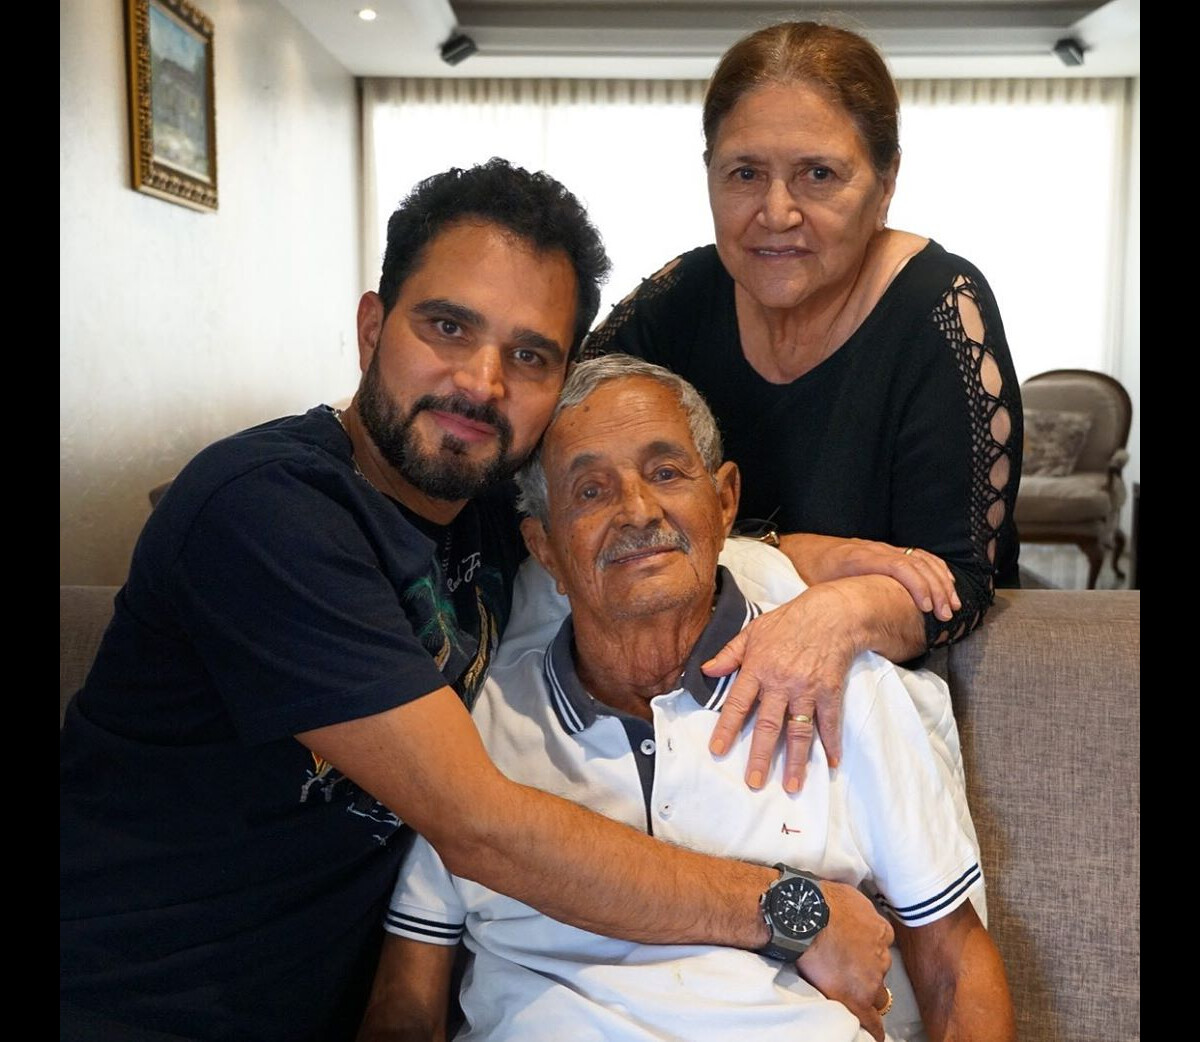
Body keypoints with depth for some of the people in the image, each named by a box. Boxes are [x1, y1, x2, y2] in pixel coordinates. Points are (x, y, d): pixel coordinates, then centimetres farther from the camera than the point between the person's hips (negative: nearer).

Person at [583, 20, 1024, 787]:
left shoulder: (942, 314, -16)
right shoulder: (679, 300, -7)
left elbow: (960, 580, -17)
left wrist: (843, 614, -40)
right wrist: (792, 556, -23)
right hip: (694, 679, -1)